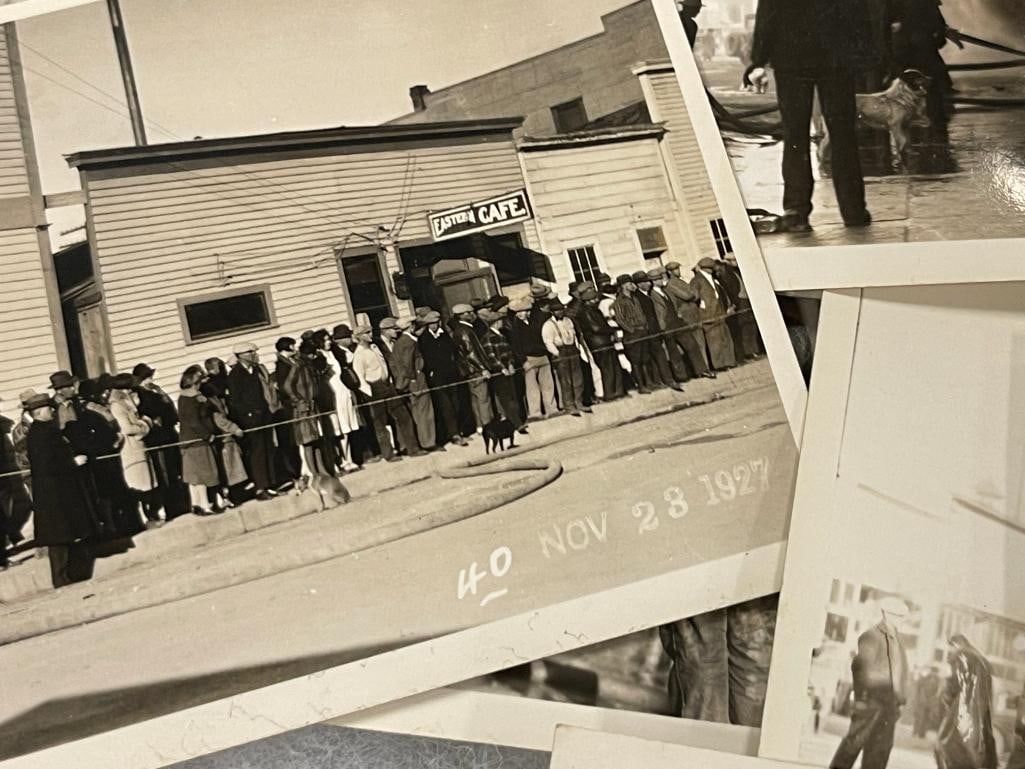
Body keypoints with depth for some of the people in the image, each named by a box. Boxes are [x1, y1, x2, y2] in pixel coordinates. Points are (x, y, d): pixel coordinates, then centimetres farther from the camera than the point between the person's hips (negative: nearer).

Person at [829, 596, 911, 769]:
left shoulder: (898, 640, 17)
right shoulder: (870, 637, -6)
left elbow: (903, 673, 20)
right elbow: (861, 666, -13)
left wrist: (900, 699, 13)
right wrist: (861, 696, -18)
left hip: (890, 701, 7)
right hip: (871, 698, -7)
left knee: (882, 745, 6)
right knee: (856, 739, -6)